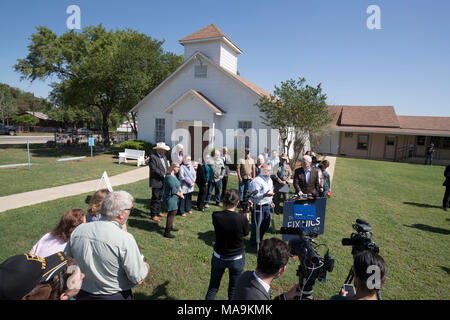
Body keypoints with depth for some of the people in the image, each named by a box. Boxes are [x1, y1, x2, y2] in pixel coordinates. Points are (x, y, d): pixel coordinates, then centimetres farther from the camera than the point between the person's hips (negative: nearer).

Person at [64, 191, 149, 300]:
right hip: (115, 296, -4)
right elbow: (139, 279, -21)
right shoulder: (125, 239, -27)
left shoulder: (78, 230, -11)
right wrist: (146, 266, -2)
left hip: (83, 295, 5)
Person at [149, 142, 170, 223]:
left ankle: (158, 212, 32)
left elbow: (167, 167, 14)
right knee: (155, 198, -1)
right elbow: (154, 169, -21)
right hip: (156, 182, -8)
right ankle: (153, 215, 9)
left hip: (162, 181, 8)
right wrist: (163, 175, -20)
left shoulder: (164, 156, 12)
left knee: (159, 197, 18)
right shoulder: (152, 157, -14)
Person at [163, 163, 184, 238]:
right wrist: (180, 194, -9)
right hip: (170, 198, -10)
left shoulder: (174, 175, 10)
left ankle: (170, 227, 38)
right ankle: (167, 232, 0)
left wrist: (180, 191, -1)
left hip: (174, 198, 10)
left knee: (172, 213, 21)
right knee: (172, 213, -6)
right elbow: (173, 189, -22)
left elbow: (178, 185, 16)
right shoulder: (169, 177, -22)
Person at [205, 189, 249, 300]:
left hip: (218, 257, 2)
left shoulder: (215, 216, -18)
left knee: (213, 287, 24)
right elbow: (245, 233, -6)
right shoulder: (242, 218, -25)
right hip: (237, 258, -2)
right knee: (234, 291, 20)